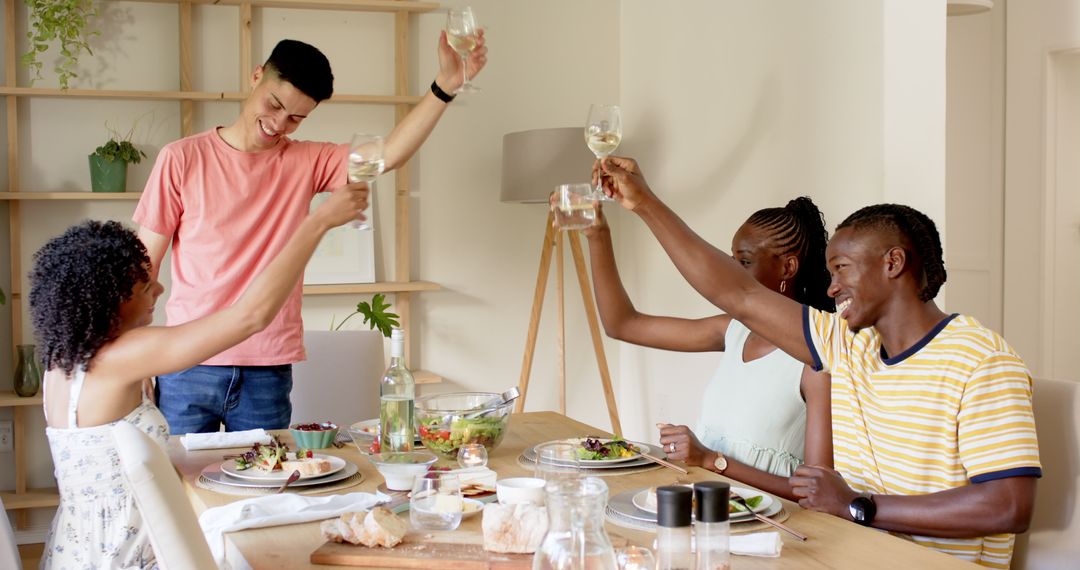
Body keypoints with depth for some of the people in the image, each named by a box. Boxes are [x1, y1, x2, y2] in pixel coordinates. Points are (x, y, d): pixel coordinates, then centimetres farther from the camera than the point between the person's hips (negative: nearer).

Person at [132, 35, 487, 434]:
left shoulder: (306, 162, 4)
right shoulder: (181, 159, -1)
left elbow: (388, 154, -12)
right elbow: (145, 267, 1)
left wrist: (445, 86, -24)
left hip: (270, 372, 2)